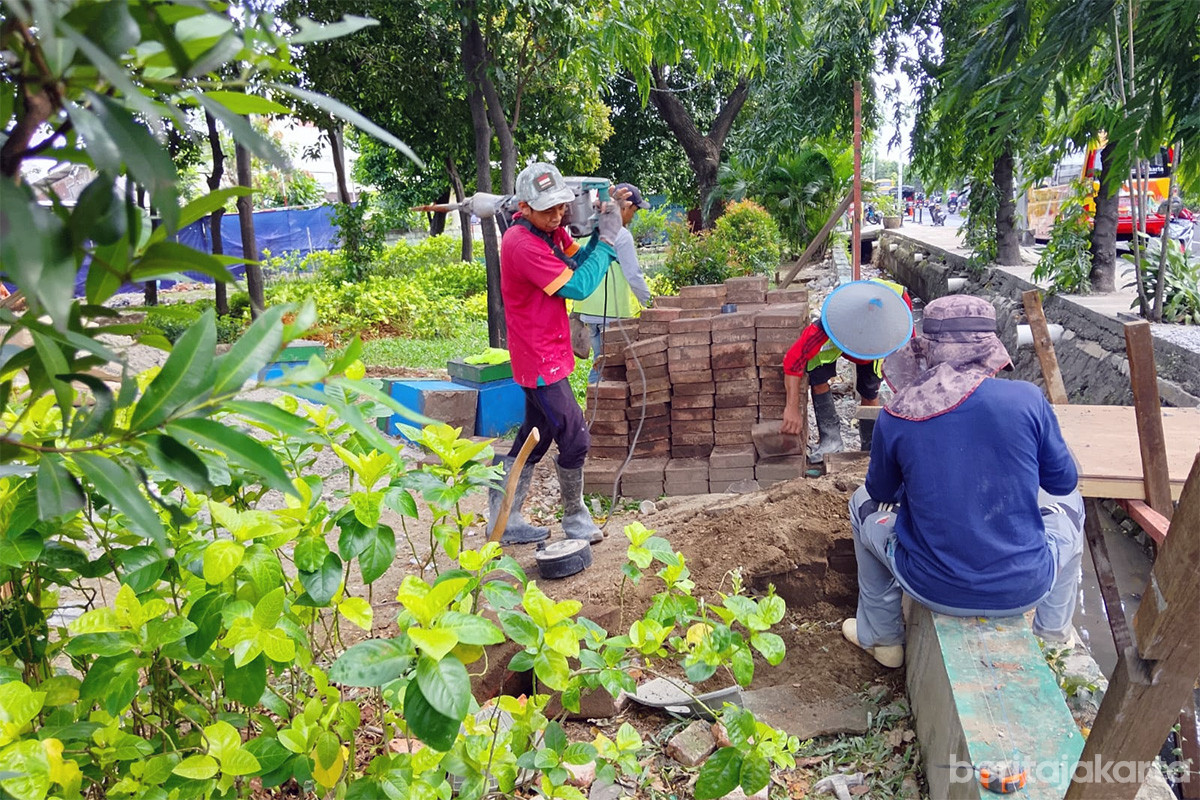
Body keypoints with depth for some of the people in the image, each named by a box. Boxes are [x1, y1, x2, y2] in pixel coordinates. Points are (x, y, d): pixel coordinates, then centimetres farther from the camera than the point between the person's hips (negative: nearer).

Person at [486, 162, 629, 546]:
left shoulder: (551, 231, 6)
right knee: (574, 439, -2)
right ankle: (576, 520, 18)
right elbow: (578, 287, -24)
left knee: (535, 438, 16)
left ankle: (503, 522, 26)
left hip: (545, 356, 10)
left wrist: (602, 231, -7)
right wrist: (608, 239, -17)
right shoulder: (522, 244, -23)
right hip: (541, 359, -10)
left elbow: (577, 264, 4)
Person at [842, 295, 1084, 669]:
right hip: (1024, 589, 1)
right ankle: (1054, 632, 45)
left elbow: (882, 492, 6)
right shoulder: (1027, 399, -13)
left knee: (864, 503, 26)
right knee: (1068, 502, 30)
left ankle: (881, 637, 36)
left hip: (934, 589, -1)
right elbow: (1063, 480, 3)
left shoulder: (896, 417, -13)